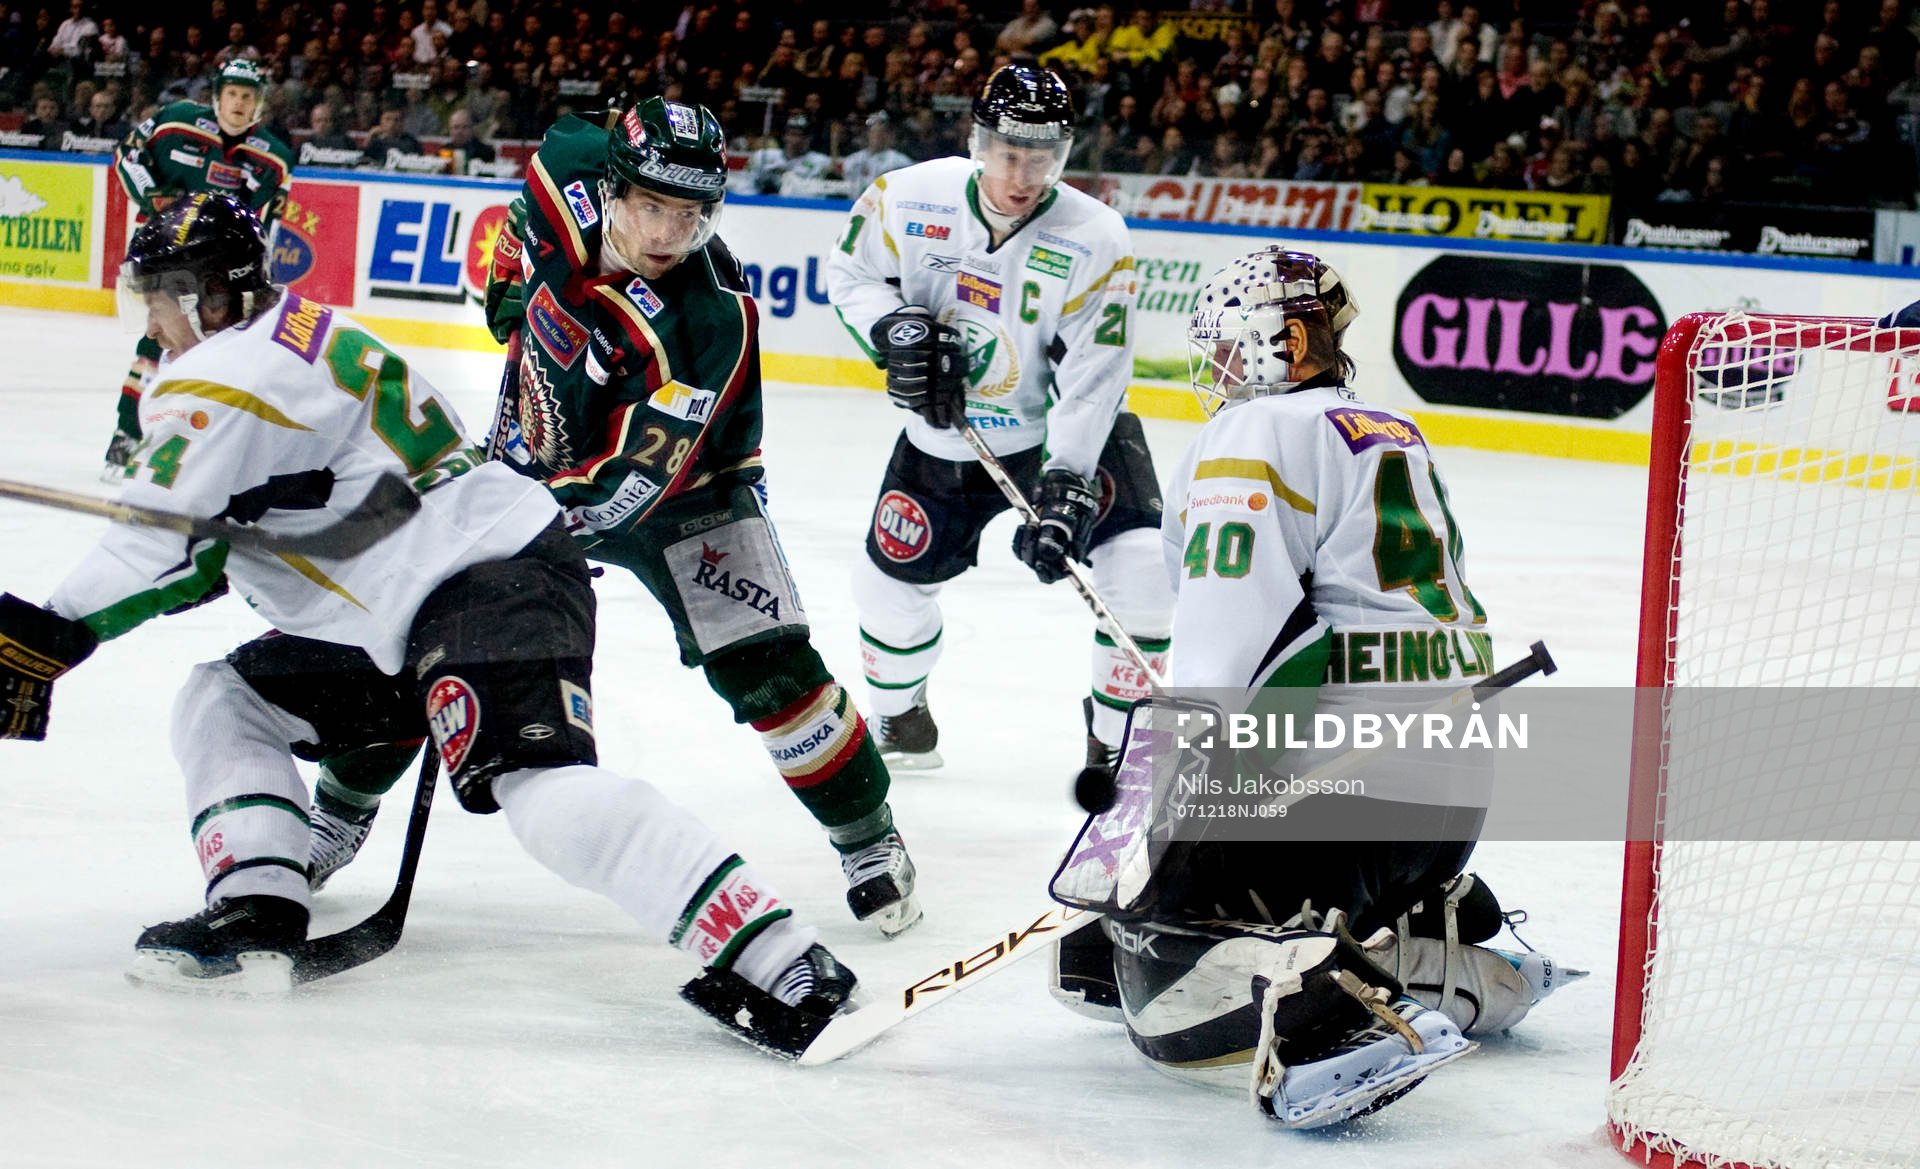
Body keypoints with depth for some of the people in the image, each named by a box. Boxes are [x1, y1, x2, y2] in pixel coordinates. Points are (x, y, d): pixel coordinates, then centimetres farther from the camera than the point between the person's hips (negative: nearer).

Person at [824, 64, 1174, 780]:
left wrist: (1063, 491, -31)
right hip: (943, 433, 2)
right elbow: (849, 271, 1)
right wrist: (895, 330, -19)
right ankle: (897, 713, 39)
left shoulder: (1094, 239, -23)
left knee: (1137, 569, -19)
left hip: (1070, 429, -2)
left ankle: (1117, 742, 3)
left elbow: (1092, 379, -25)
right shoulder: (910, 199, -17)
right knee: (891, 582, 8)